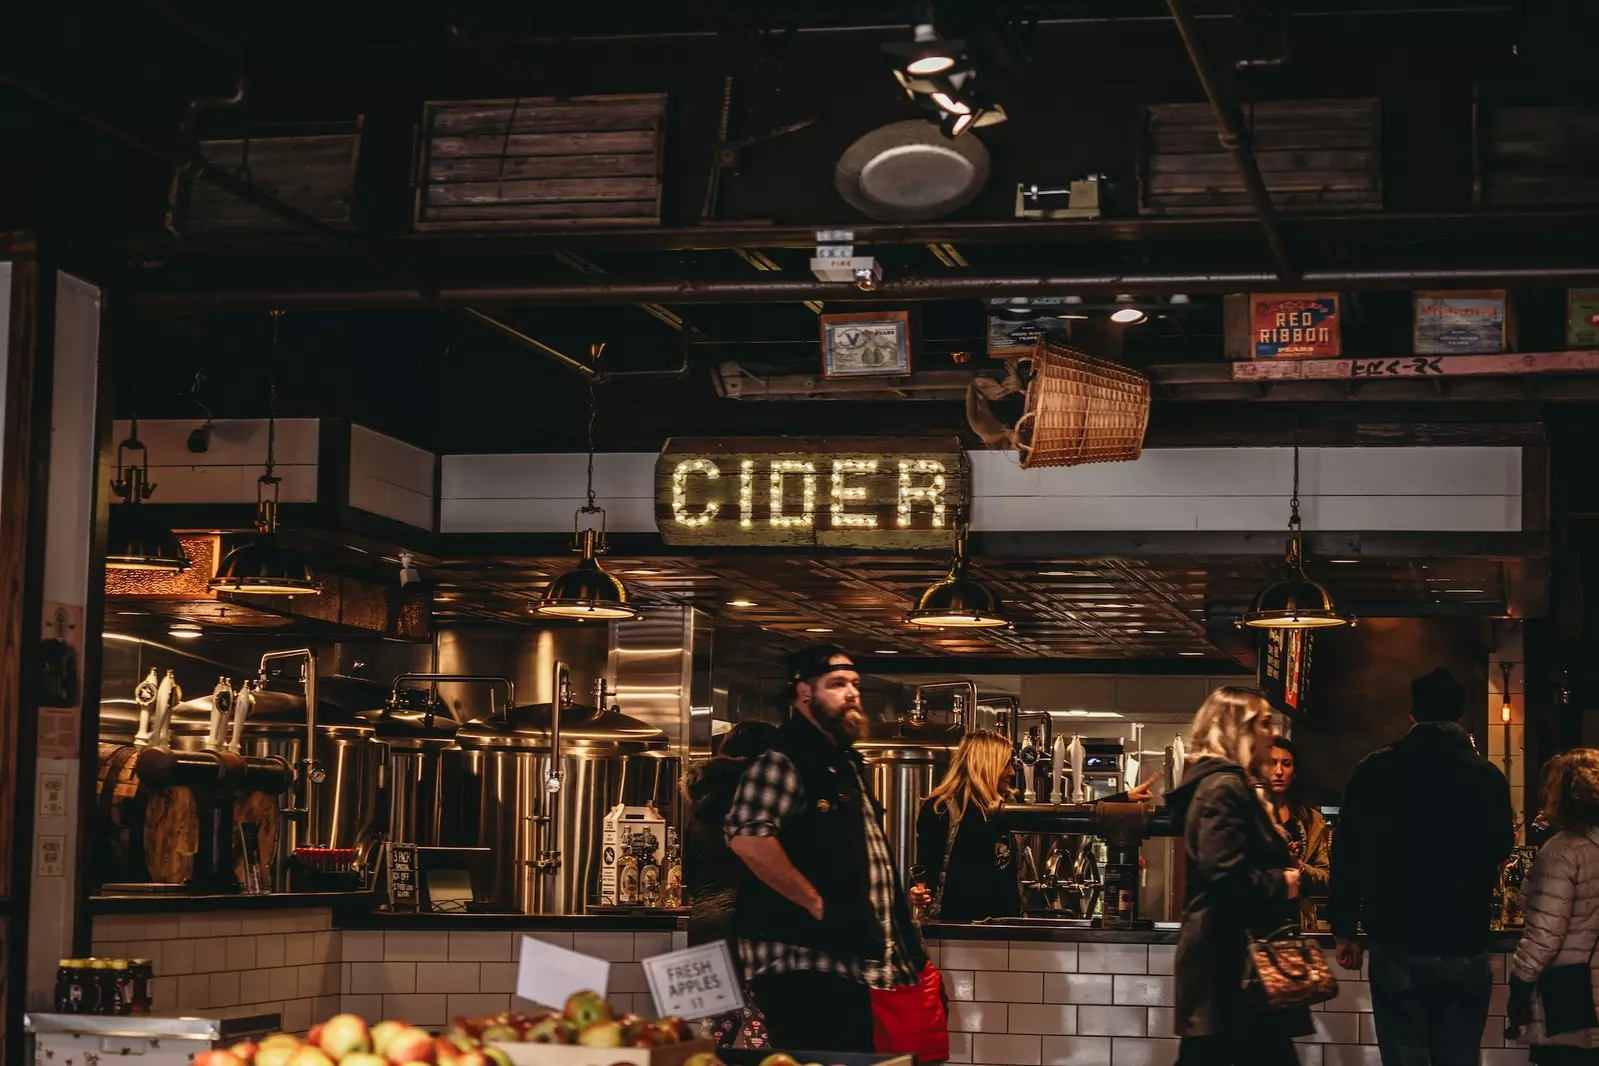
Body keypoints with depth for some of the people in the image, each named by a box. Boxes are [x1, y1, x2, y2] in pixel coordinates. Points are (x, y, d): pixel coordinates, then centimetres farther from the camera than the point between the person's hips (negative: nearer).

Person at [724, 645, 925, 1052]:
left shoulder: (845, 764, 20)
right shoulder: (783, 760, -11)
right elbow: (748, 838, -26)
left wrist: (904, 938, 19)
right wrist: (818, 905, -22)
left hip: (849, 964, 10)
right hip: (803, 966, -10)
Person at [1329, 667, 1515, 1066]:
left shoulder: (1376, 770, -2)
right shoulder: (1487, 776, -1)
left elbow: (1347, 853, 0)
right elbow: (1501, 851, 13)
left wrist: (1345, 931, 8)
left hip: (1397, 943, -1)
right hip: (1466, 947, 1)